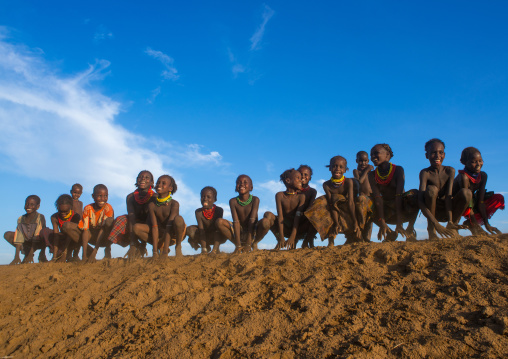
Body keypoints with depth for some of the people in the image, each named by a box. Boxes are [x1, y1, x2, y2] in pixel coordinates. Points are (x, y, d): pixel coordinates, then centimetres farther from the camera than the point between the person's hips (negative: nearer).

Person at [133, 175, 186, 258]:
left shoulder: (174, 204, -19)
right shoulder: (152, 205, -8)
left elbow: (169, 228, -27)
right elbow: (155, 227, -15)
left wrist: (165, 253, -33)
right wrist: (155, 252, -23)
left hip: (173, 234, -3)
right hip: (161, 234, 4)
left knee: (178, 219, -36)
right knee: (136, 227, -16)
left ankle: (178, 246, -9)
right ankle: (160, 246, -3)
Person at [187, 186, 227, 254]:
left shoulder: (219, 210, -18)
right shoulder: (198, 212, -15)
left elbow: (218, 229, -25)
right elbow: (201, 230, -21)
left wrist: (214, 250, -35)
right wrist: (203, 249, -31)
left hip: (217, 237, -1)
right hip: (204, 237, 2)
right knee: (190, 229, -24)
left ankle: (216, 248, -2)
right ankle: (207, 247, -5)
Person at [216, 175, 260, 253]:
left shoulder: (255, 200, -10)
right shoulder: (233, 201, -7)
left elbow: (252, 221, -19)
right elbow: (236, 222, -16)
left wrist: (248, 243, -26)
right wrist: (238, 244, -24)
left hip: (252, 232, -1)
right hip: (239, 233, 1)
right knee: (219, 221, -21)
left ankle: (254, 243, -3)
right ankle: (238, 246, -9)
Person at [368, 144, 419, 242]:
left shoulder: (398, 170, -13)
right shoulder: (372, 175, -7)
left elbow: (399, 195, -26)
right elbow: (377, 198, -20)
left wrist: (399, 222, -36)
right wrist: (382, 223, -34)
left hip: (402, 208, -2)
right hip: (387, 211, 2)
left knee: (414, 194, -32)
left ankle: (410, 230, -13)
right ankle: (390, 233, -6)